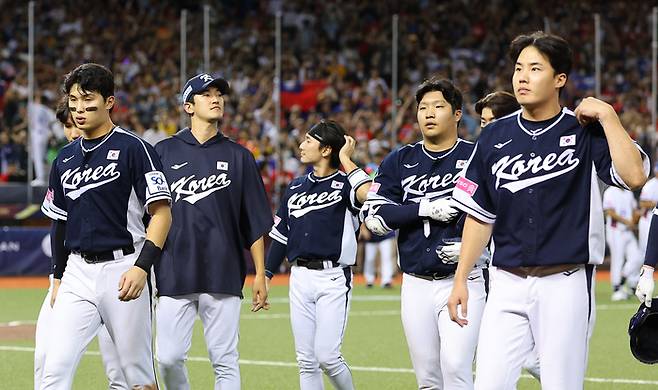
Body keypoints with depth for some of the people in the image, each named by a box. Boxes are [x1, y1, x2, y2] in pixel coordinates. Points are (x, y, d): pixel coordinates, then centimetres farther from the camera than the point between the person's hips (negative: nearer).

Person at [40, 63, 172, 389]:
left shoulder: (133, 149, -5)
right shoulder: (65, 159, 12)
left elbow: (161, 213, -10)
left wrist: (142, 267, -21)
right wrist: (58, 276, 22)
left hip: (122, 270, -5)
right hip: (77, 273, 5)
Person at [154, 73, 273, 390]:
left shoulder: (237, 156, 9)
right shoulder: (164, 152, 8)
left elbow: (255, 221, 9)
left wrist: (260, 274, 4)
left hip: (223, 276, 0)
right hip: (174, 275, 0)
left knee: (224, 361, 0)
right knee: (168, 358, -3)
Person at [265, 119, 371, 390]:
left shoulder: (344, 184, -3)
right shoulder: (296, 187, 14)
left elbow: (369, 195, -27)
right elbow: (280, 235, 17)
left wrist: (346, 161, -15)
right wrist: (265, 276, 10)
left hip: (333, 278, -6)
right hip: (300, 278, 6)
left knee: (327, 356, -10)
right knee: (306, 361, 5)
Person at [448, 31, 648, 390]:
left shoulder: (586, 132, 0)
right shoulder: (495, 136, 9)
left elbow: (633, 175, -17)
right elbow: (480, 215, 14)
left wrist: (607, 115, -13)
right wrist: (461, 279, 10)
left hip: (565, 283, -3)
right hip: (507, 284, 3)